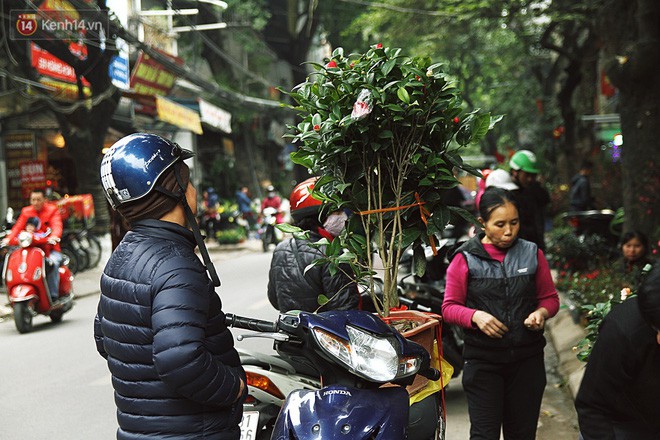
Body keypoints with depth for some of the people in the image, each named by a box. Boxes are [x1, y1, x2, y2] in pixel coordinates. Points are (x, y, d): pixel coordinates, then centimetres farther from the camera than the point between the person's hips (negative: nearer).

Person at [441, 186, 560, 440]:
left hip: (527, 359, 3)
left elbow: (550, 298, 12)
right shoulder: (466, 258, -2)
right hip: (483, 359, -3)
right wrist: (476, 316, -21)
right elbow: (449, 307, -2)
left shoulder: (532, 254, 6)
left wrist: (541, 312, -10)